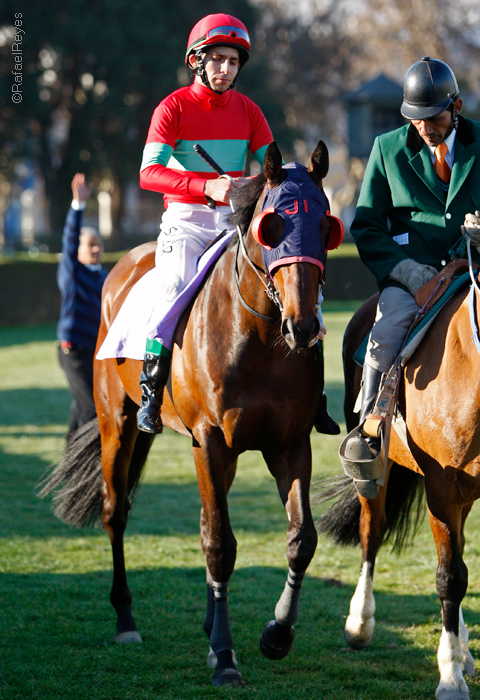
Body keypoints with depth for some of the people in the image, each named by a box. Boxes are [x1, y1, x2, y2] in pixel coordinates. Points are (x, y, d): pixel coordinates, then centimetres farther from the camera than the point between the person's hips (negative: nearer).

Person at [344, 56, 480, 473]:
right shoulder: (388, 149, 7)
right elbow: (366, 227, 6)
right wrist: (411, 271, -9)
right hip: (411, 271, -1)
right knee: (387, 335, -29)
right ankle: (368, 426, -18)